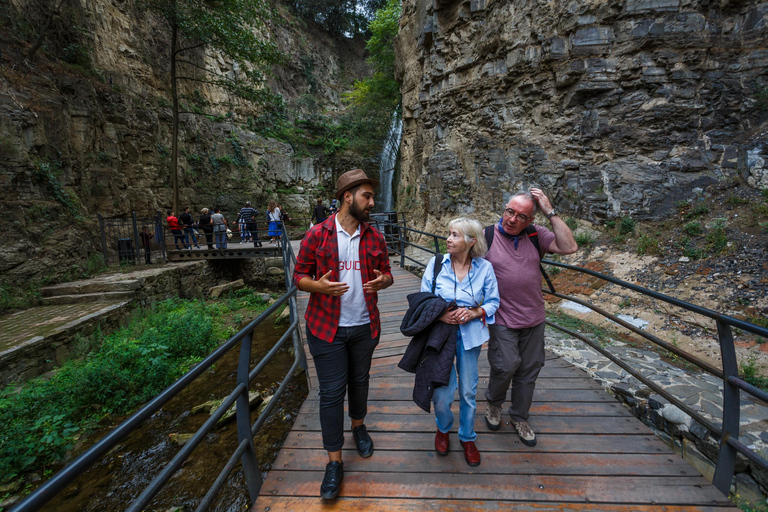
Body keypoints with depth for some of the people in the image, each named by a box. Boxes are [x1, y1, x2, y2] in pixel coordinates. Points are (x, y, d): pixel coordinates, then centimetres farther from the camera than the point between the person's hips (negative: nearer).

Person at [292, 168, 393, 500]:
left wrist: (380, 282, -16)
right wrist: (319, 286, -24)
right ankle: (334, 462, 22)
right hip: (327, 327, -3)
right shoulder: (317, 235, -8)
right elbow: (299, 275, -4)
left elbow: (387, 274, 8)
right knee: (331, 392, 4)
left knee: (359, 381, 21)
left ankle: (358, 426, 49)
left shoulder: (374, 236, 1)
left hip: (364, 326, 3)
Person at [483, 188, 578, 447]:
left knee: (528, 371, 14)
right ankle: (493, 402, 27)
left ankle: (519, 417, 37)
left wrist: (551, 212, -15)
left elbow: (569, 247, -13)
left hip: (534, 319, 4)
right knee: (506, 366, -7)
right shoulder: (486, 237, -9)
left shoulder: (536, 236, -1)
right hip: (502, 320, -3)